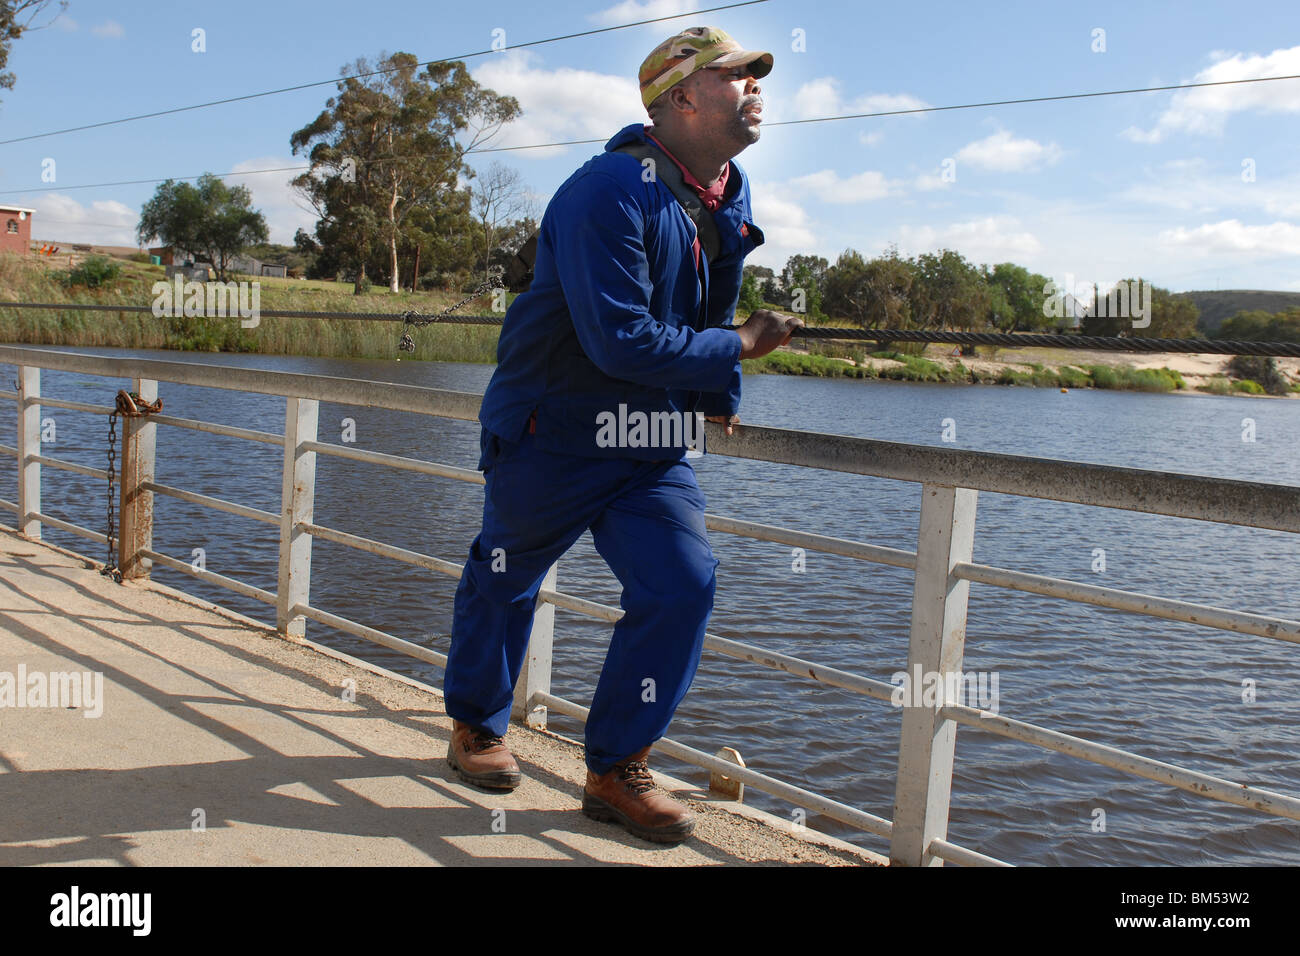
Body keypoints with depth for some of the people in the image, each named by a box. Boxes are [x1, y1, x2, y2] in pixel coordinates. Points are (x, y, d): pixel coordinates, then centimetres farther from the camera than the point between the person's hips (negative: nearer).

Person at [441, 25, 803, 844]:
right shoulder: (608, 192, -23)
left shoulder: (731, 196, 5)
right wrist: (738, 347, -20)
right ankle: (475, 727, 39)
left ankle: (617, 772, 8)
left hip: (655, 447, 7)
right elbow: (620, 341, -29)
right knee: (505, 578, 12)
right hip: (551, 436, -6)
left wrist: (721, 398, 23)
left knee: (683, 583, -8)